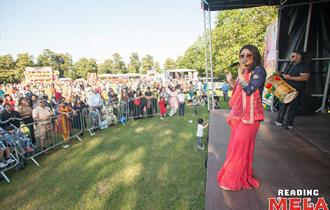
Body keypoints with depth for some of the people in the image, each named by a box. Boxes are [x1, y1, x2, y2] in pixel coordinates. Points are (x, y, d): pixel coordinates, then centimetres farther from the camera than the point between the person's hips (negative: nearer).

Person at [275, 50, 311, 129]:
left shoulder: (304, 66, -8)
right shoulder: (291, 65, 17)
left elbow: (305, 77, -20)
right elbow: (285, 73, 30)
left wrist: (290, 78, -25)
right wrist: (281, 73, 8)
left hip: (296, 90, -8)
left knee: (291, 106, -6)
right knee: (283, 104, 11)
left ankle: (288, 124, 1)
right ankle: (280, 121, 19)